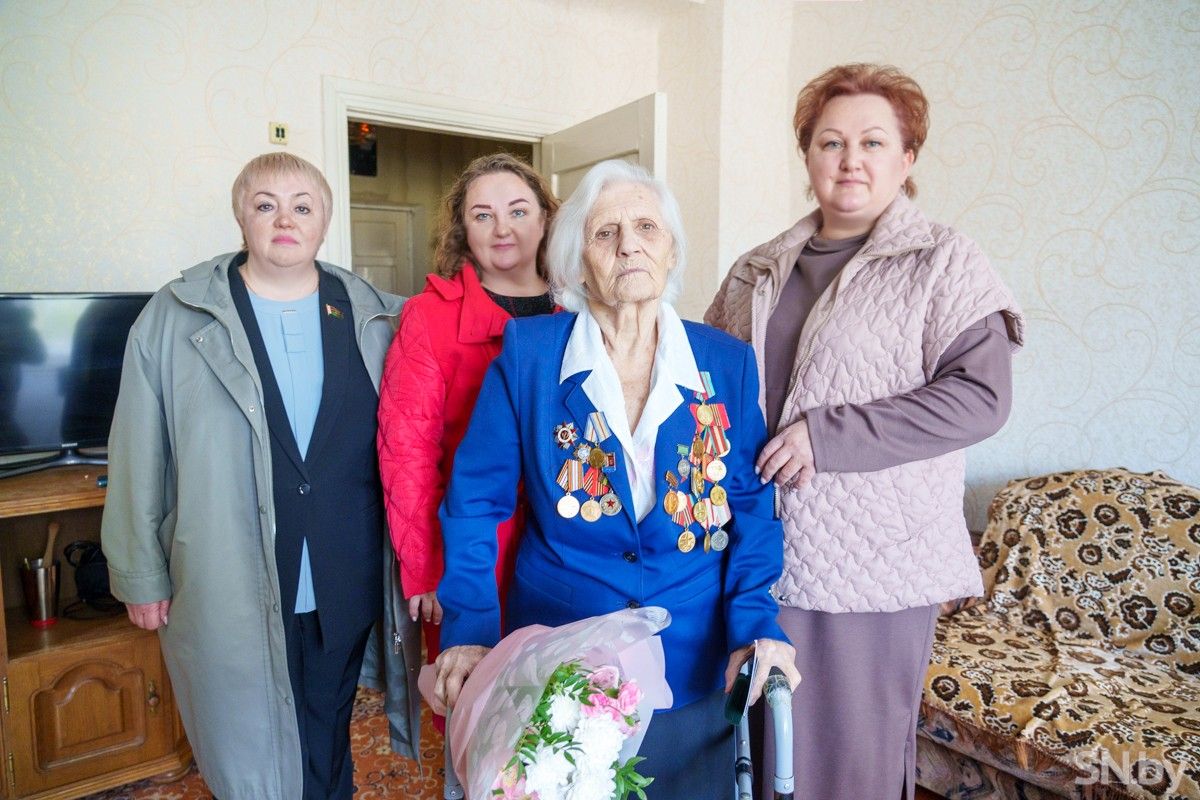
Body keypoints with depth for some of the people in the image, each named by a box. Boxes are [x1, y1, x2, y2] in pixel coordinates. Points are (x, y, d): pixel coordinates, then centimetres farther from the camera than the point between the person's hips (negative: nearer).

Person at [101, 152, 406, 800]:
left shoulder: (372, 316, 1)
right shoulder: (175, 317, -3)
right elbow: (138, 457, -2)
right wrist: (141, 577, -1)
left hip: (342, 589, 2)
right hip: (228, 593, -1)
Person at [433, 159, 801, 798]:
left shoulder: (728, 363, -1)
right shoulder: (528, 353, -6)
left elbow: (751, 507, 1)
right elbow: (475, 501, -4)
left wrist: (755, 624, -11)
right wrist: (469, 630, -12)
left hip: (693, 668, 2)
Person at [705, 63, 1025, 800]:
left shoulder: (942, 263, -3)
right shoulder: (759, 270, 11)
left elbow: (980, 396, -13)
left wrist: (829, 435, -18)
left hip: (872, 560, -4)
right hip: (760, 552, 4)